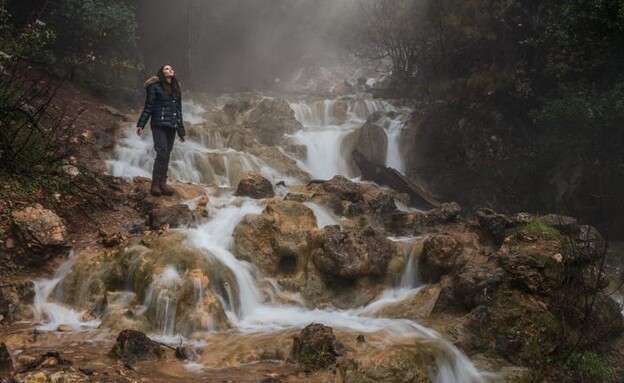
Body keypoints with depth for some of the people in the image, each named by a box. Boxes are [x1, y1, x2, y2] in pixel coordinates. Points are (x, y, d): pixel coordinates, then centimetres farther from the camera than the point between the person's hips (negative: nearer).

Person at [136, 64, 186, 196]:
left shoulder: (176, 89, 17)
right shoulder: (155, 87, 0)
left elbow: (179, 111, 20)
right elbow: (148, 106, -3)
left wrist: (181, 131, 19)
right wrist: (141, 124, -9)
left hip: (172, 126, 5)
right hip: (159, 125, -5)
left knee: (166, 155, 3)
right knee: (162, 153, -14)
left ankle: (162, 183, 5)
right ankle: (155, 185, -12)